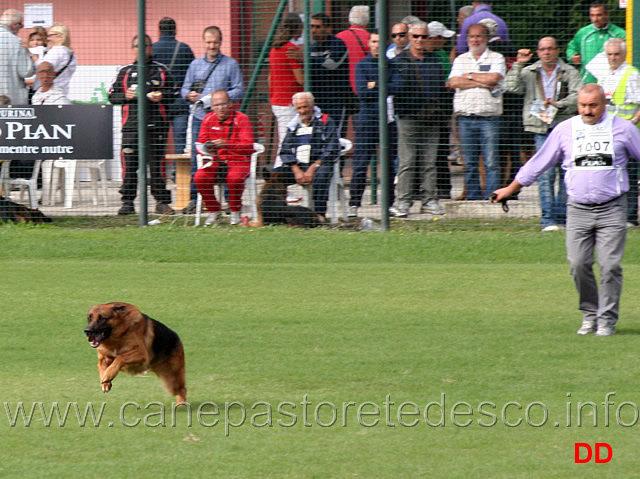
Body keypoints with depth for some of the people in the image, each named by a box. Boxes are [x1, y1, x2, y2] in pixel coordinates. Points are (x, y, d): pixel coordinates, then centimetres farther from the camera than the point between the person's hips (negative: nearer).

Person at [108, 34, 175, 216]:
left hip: (156, 124, -1)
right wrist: (125, 96, -6)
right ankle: (128, 202, 3)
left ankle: (162, 201, 4)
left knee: (157, 164, -1)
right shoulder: (124, 72, 13)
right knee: (129, 165, -3)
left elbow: (173, 94, 13)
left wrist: (161, 97, -7)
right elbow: (112, 95, 13)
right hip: (131, 124, 1)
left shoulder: (161, 70, 11)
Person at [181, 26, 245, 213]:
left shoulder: (231, 64, 7)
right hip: (199, 117, 3)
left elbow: (239, 90, 1)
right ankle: (195, 199, 5)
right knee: (196, 159, 0)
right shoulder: (195, 64, 17)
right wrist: (189, 95, -6)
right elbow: (184, 88, 18)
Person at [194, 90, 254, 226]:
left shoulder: (241, 119, -5)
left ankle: (235, 212, -12)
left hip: (238, 161, -4)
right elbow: (200, 143, 8)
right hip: (216, 162, 4)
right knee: (199, 178, -26)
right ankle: (213, 211, -5)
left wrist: (226, 144, -30)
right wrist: (206, 148, -18)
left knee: (234, 178, -37)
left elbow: (248, 146, -16)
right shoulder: (208, 119, 8)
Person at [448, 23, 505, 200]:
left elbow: (494, 78, -10)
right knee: (469, 163, 4)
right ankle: (473, 198, 9)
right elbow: (454, 82, -1)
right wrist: (483, 83, -5)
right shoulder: (461, 59, 16)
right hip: (465, 117, 3)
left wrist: (469, 76, 0)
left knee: (491, 162, -8)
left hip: (489, 117, -3)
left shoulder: (496, 58, 8)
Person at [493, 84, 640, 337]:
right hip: (578, 209, 2)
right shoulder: (564, 130, 9)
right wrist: (510, 189, 20)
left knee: (610, 265, -8)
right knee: (578, 264, -6)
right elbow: (539, 162, 16)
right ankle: (590, 314, 11)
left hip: (611, 209, -2)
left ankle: (607, 319, 2)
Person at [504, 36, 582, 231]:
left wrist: (559, 104, -22)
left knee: (566, 174, 1)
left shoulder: (570, 73, 6)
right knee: (546, 174, -8)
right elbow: (512, 87, -2)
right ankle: (548, 219, -7)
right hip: (542, 130, 0)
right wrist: (518, 65, -8)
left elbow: (577, 96, -7)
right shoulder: (529, 73, 11)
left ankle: (562, 217, 9)